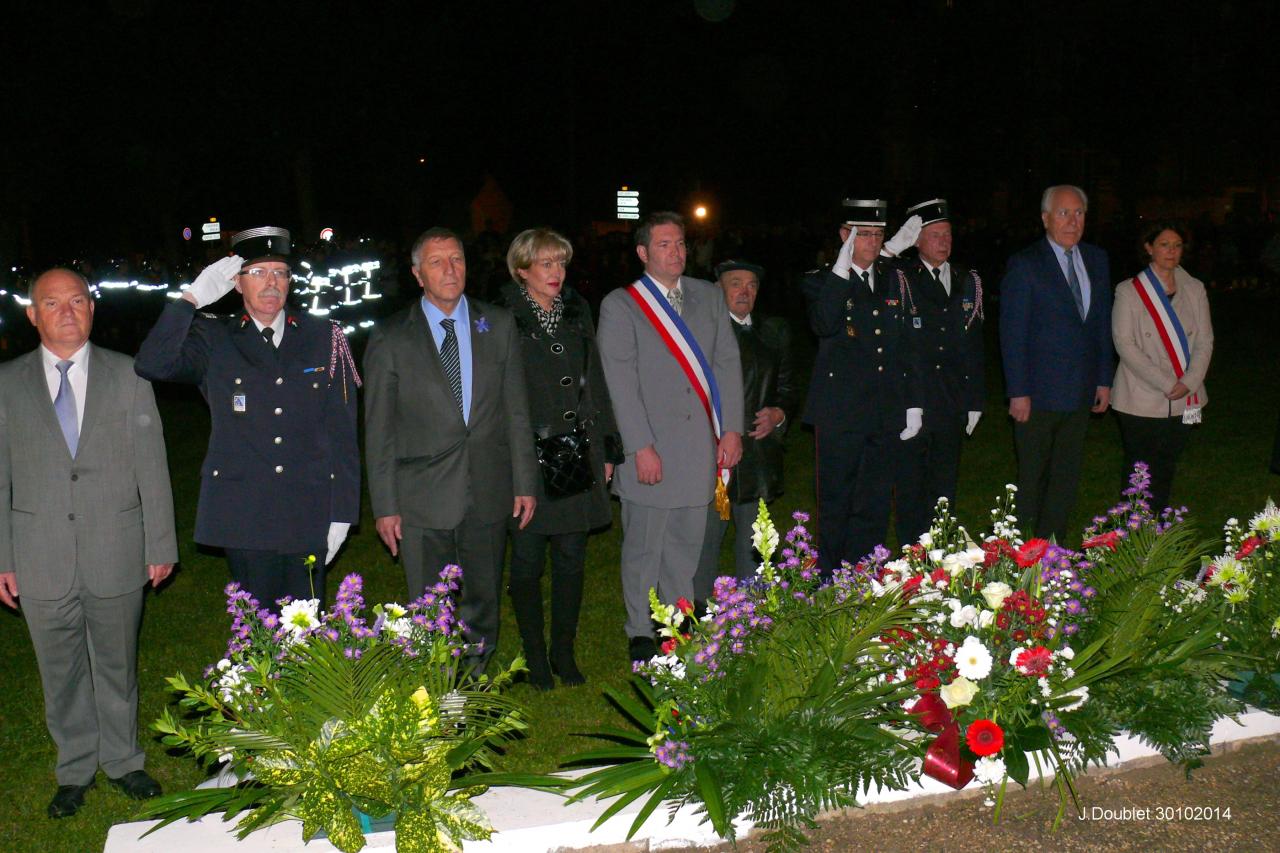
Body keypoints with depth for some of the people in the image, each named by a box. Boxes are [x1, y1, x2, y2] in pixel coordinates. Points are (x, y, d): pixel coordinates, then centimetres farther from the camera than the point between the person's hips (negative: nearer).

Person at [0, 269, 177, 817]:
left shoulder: (128, 376, 1)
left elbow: (151, 467, 1)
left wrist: (161, 545, 0)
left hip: (116, 555, 0)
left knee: (117, 667, 13)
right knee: (60, 673, 12)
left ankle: (123, 761, 31)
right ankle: (75, 770, 30)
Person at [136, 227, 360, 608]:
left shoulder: (324, 338, 5)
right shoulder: (214, 340, 4)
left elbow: (342, 432, 5)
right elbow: (151, 365, -14)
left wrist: (342, 512, 2)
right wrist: (193, 298, -16)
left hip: (309, 515, 1)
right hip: (243, 517, 0)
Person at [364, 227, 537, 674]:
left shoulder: (499, 324, 5)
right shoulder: (390, 339, -1)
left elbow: (516, 411, 7)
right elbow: (379, 430, 0)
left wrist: (524, 483, 4)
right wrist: (385, 506, -3)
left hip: (488, 496, 2)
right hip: (423, 501, -2)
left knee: (483, 603, 14)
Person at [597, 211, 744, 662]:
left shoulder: (708, 296, 12)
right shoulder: (621, 305, -3)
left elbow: (728, 363, 10)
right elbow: (621, 384, -8)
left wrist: (731, 429, 2)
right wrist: (641, 447, -14)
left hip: (701, 448, 4)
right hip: (652, 449, -4)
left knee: (687, 544, 13)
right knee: (644, 547, 4)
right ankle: (640, 633, 18)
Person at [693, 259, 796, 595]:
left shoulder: (775, 331, 14)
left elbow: (787, 387, 16)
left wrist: (779, 413, -5)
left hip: (759, 456, 5)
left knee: (753, 542, 13)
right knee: (704, 539, -2)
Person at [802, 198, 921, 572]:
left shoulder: (892, 280, 14)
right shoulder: (822, 282, -1)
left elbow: (905, 345, 17)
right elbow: (824, 326, -22)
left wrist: (913, 403, 14)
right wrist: (841, 270, -24)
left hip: (886, 415, 5)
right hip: (840, 414, -4)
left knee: (875, 508, 10)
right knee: (836, 506, 2)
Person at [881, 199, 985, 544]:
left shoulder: (969, 281, 11)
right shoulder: (899, 277, -3)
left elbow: (974, 345, 13)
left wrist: (975, 400, 11)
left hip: (953, 406, 4)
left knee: (944, 487, 12)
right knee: (911, 487, 4)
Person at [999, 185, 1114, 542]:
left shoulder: (1096, 260, 9)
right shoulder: (1024, 265, -9)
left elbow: (1102, 323, 13)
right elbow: (1012, 334, -10)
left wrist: (1104, 379, 9)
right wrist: (1018, 392, -14)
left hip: (1080, 392, 5)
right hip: (1038, 393, -5)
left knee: (1066, 478, 11)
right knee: (1032, 478, 4)